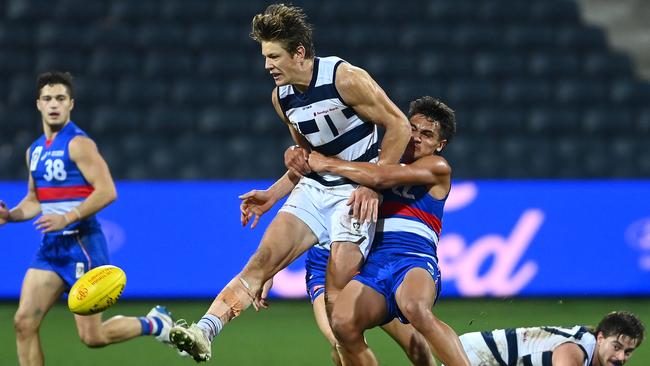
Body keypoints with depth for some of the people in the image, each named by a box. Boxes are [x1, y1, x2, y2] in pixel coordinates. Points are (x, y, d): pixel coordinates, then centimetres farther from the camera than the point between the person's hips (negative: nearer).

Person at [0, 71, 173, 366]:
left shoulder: (78, 144, -11)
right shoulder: (35, 150, 14)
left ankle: (153, 324, 20)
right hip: (50, 247, 7)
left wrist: (67, 218, -27)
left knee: (92, 337, -5)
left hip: (82, 244, -7)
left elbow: (107, 191, -19)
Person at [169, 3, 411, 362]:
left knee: (335, 298, -14)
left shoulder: (345, 78, -16)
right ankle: (203, 333, -27)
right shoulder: (281, 97, 6)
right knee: (262, 260, -13)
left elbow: (398, 125, -11)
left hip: (356, 194, -6)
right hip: (313, 188, 6)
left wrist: (372, 185, -17)